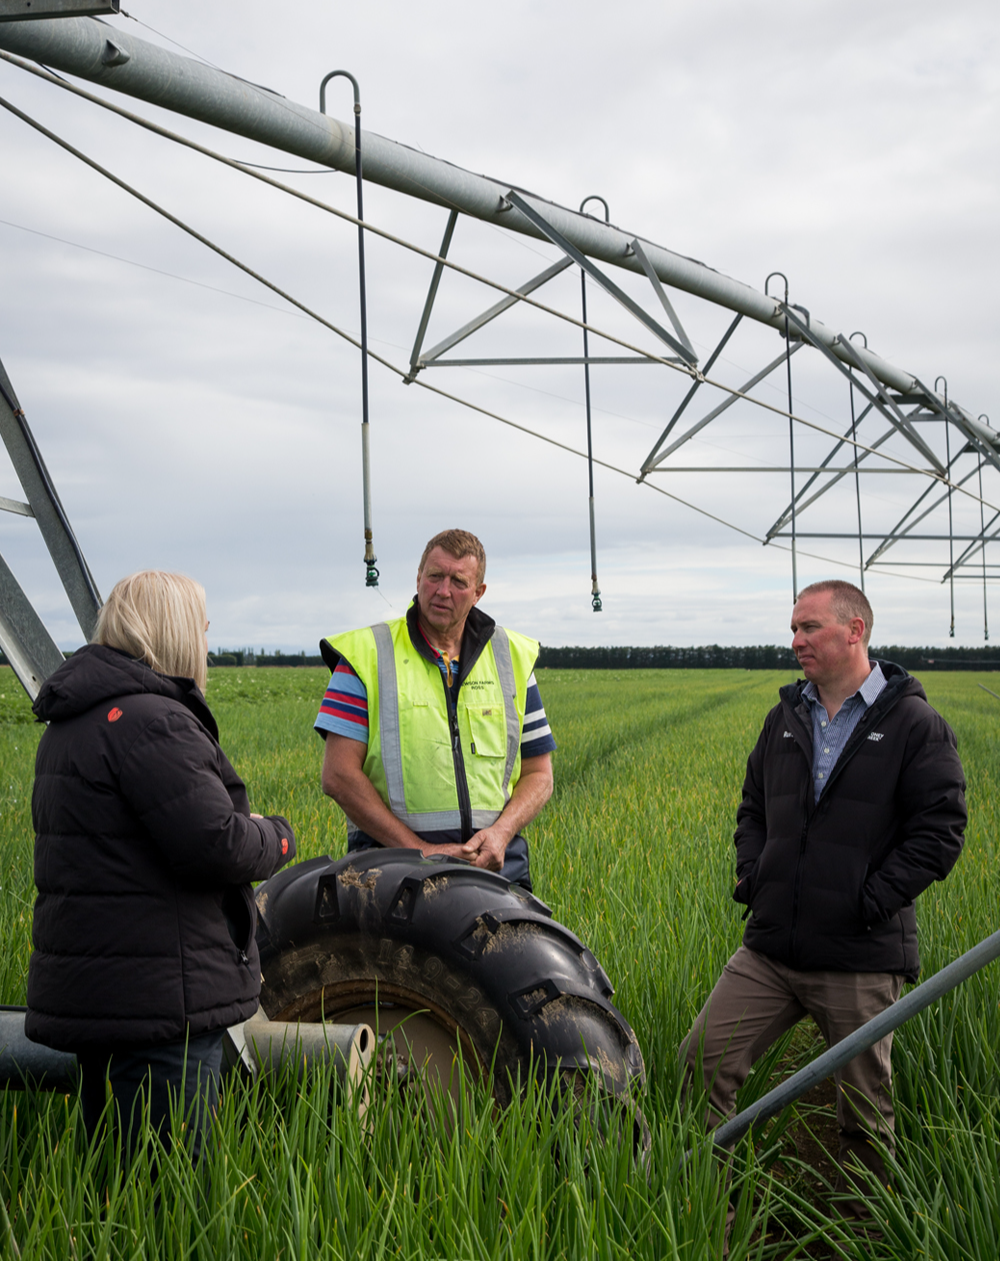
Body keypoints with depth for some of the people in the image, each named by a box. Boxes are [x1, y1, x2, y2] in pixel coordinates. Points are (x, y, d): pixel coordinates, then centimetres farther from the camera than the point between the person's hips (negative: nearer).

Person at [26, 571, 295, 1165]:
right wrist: (276, 836, -3)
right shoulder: (151, 720, -18)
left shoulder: (73, 721, 16)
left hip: (90, 995, 10)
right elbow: (214, 844, -23)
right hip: (158, 999, -10)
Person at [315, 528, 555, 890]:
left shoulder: (512, 657, 15)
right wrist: (420, 850, -10)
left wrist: (500, 833, -4)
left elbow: (538, 774, 17)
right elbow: (339, 775, -2)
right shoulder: (366, 655, 5)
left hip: (496, 865, 2)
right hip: (394, 868, -2)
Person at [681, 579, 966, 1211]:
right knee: (702, 1063, -1)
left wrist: (871, 901, -14)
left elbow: (940, 830, -9)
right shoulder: (786, 718, 13)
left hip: (861, 958, -5)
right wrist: (751, 877, 5)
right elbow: (753, 808, 22)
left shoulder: (914, 724, -5)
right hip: (769, 950, 5)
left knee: (865, 1110, 7)